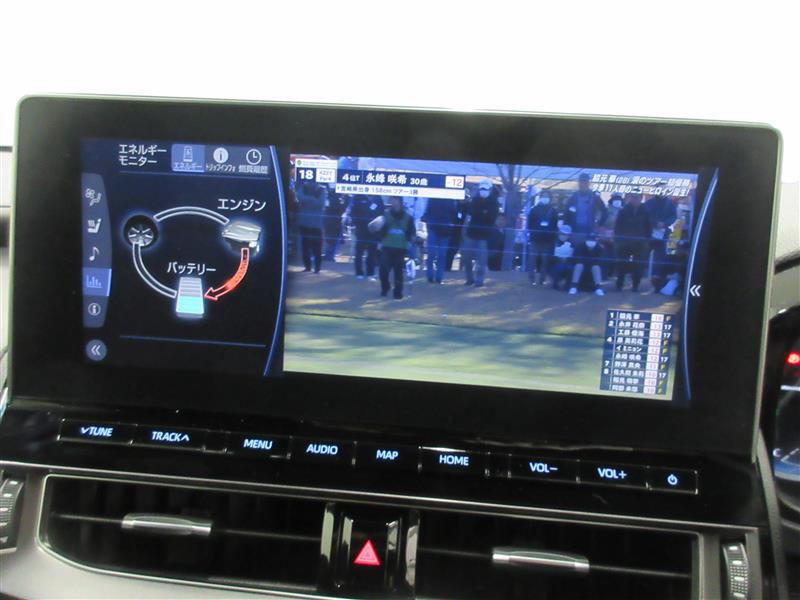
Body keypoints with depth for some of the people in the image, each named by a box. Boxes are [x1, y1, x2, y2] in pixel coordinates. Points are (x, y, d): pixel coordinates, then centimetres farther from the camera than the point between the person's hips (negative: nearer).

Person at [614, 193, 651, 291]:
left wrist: (646, 241, 0)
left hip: (639, 243, 0)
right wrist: (617, 239, -4)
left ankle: (636, 285, 10)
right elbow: (617, 226, 1)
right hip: (624, 242, 0)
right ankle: (619, 284, 7)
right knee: (622, 264, 0)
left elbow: (648, 227, 6)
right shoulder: (624, 210, -1)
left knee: (638, 264, 1)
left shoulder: (645, 212, 1)